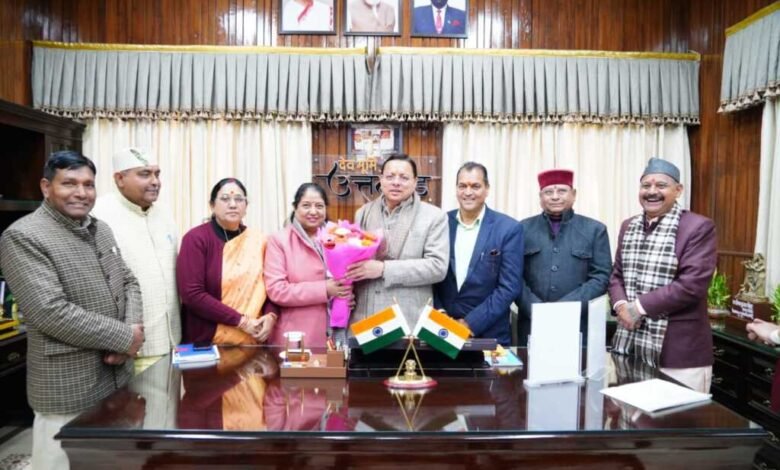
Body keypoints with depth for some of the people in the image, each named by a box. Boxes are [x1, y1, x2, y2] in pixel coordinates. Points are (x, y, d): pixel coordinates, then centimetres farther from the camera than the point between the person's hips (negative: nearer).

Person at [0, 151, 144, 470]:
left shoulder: (101, 230, 9)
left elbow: (128, 282, 11)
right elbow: (50, 312, -24)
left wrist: (132, 330, -8)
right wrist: (124, 337, -18)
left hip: (118, 377, 7)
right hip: (69, 389, -7)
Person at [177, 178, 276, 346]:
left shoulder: (258, 240, 4)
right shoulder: (196, 239, -8)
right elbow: (192, 294, -15)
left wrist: (270, 316, -10)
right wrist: (241, 321, -16)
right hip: (208, 341, -3)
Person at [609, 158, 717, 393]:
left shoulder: (698, 227, -8)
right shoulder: (628, 226, 12)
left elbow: (692, 284, -17)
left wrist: (640, 306, -16)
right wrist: (621, 305, -6)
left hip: (679, 350, -5)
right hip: (629, 344, 6)